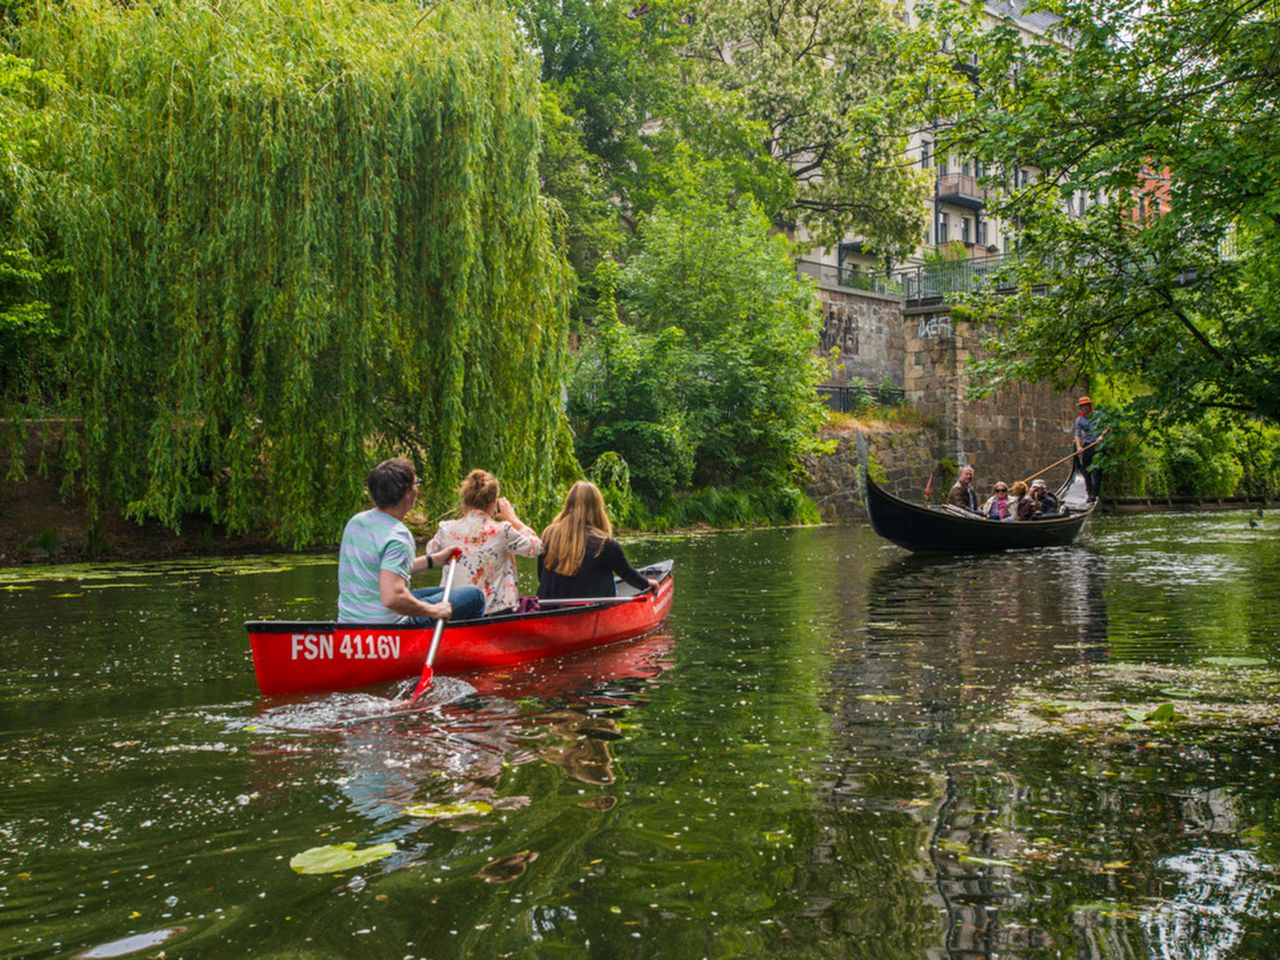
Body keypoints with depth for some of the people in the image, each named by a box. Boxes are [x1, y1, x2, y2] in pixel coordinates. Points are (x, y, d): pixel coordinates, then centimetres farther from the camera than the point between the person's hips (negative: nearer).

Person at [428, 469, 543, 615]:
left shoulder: (446, 530, -2)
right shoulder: (502, 531, -11)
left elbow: (430, 551, 20)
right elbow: (536, 546, 4)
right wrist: (512, 518, 11)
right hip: (496, 610, -3)